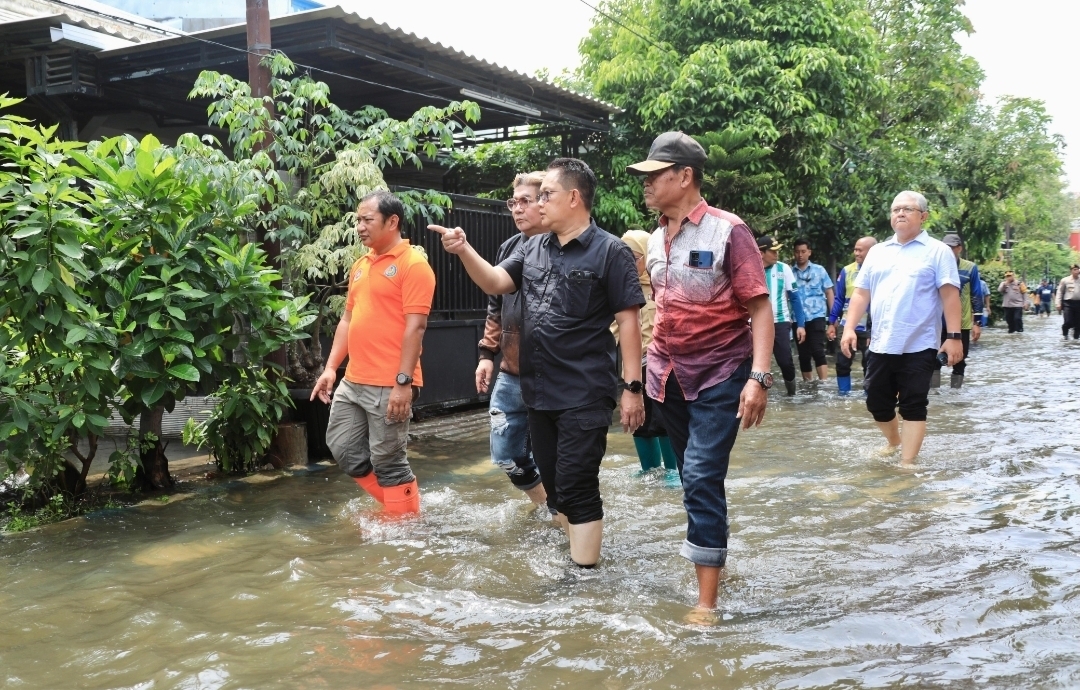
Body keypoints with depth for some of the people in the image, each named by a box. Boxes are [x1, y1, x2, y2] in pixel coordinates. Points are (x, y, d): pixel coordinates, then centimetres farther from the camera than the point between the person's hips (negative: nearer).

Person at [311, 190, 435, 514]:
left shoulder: (413, 264, -10)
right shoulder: (360, 265, 15)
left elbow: (415, 327, -16)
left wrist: (404, 382, -21)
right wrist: (331, 368, 13)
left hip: (389, 387, -9)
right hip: (352, 382, 9)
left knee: (388, 462, 0)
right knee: (344, 450, 13)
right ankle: (400, 505, 28)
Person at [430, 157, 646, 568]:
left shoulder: (610, 251, -9)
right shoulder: (532, 249, 10)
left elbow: (628, 321, -11)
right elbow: (495, 283, 2)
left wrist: (631, 387, -14)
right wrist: (464, 251, -15)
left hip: (585, 395, -7)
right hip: (540, 392, 7)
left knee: (577, 487, -4)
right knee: (554, 484, 16)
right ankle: (577, 551, 34)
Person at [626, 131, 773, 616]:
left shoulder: (727, 231, -11)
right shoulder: (656, 241, 8)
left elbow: (760, 308, -13)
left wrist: (759, 377, -22)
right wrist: (650, 363, 15)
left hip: (719, 376, -6)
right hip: (670, 376, 7)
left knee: (702, 479, -13)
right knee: (692, 479, 15)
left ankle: (707, 602, -8)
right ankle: (709, 553, 32)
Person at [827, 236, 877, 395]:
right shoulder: (847, 271, 0)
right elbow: (839, 299, 5)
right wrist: (832, 323, 3)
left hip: (871, 328, -3)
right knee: (842, 363, 7)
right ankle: (843, 394, 20)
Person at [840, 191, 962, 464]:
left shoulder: (937, 251, -2)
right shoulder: (877, 252, 12)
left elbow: (950, 295, -7)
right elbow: (861, 293, 11)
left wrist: (954, 336, -15)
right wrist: (849, 328, 0)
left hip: (918, 346, -5)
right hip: (881, 346, 5)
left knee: (913, 406, -1)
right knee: (877, 403, 13)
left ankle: (907, 461, 5)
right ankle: (894, 443, 38)